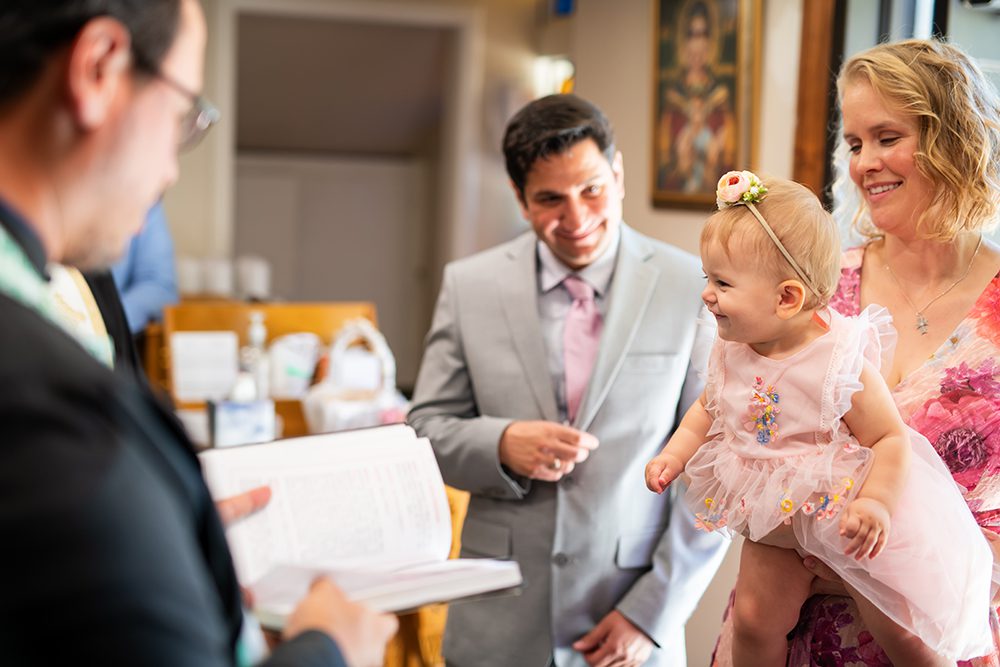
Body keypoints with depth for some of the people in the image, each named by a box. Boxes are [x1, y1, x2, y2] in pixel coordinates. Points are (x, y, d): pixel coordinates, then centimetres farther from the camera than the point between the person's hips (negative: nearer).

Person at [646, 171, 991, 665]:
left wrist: (875, 504, -36)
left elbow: (891, 438, -23)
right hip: (772, 518, 5)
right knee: (754, 620, 7)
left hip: (844, 517, -5)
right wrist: (674, 455, -2)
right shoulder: (732, 353, -7)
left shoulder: (841, 362, -27)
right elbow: (708, 409, 11)